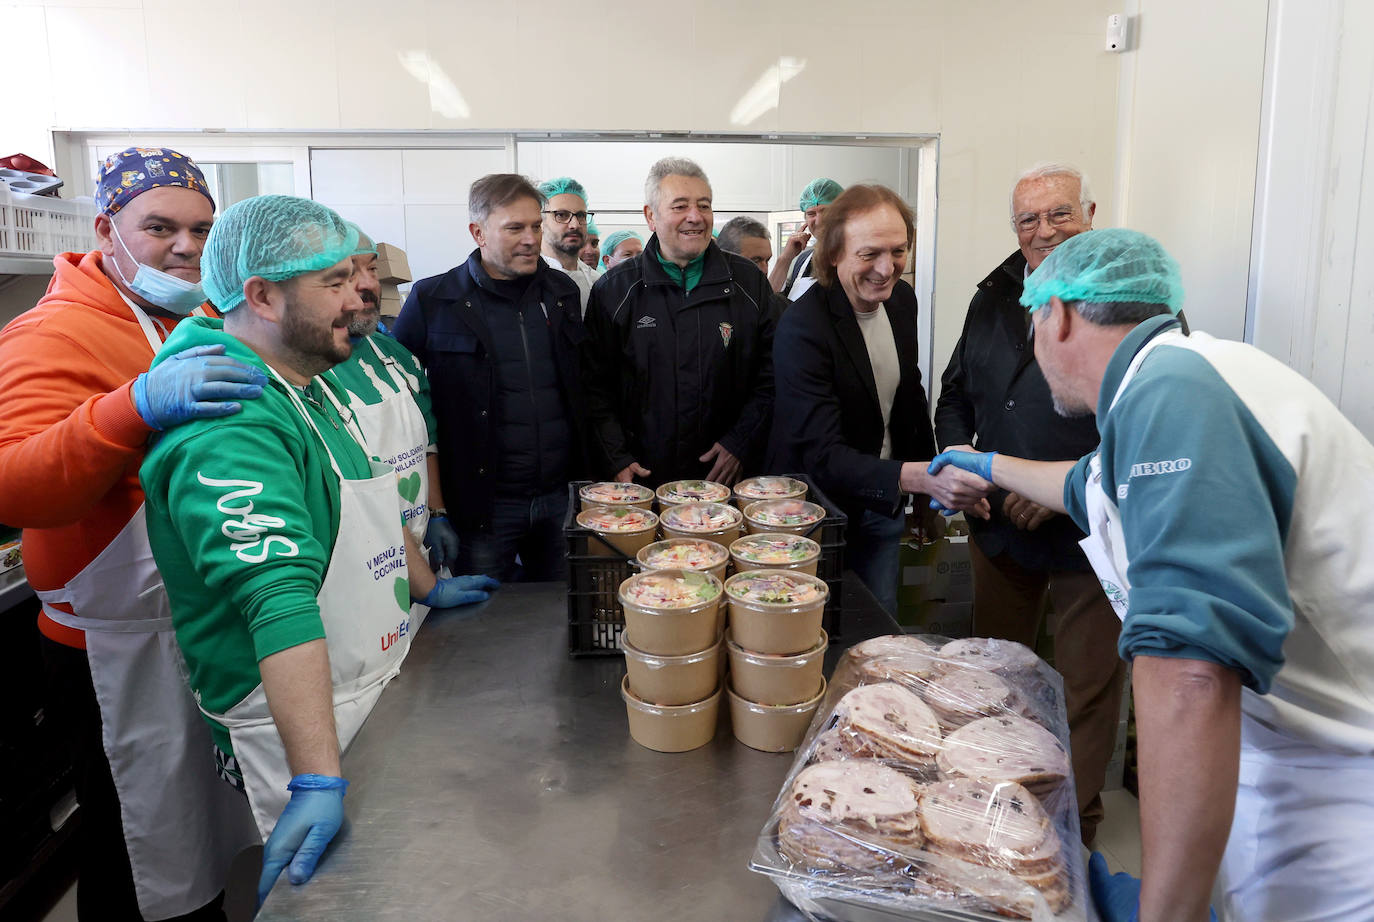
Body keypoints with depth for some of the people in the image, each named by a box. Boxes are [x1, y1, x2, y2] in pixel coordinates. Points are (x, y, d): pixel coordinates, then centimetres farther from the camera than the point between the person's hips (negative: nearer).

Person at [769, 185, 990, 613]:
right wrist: (918, 477, -45)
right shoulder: (802, 328, -26)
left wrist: (931, 495, 15)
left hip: (882, 509, 6)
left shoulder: (902, 300, -2)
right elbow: (824, 456, -31)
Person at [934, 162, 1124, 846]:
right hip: (999, 525, 6)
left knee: (1085, 687, 8)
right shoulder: (994, 297, 8)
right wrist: (956, 447, -2)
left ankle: (1075, 826, 28)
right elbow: (956, 392, 18)